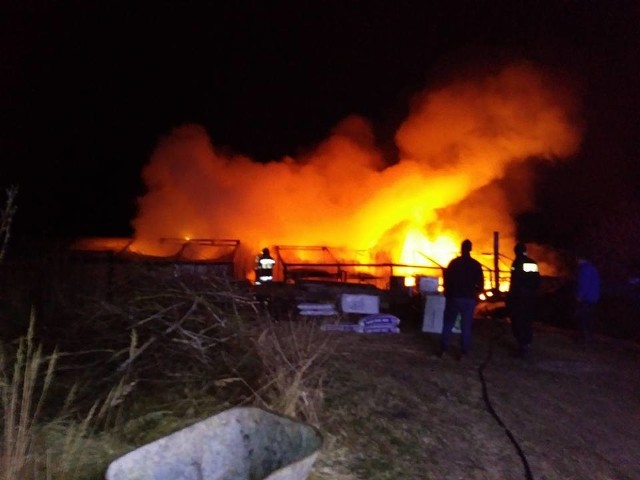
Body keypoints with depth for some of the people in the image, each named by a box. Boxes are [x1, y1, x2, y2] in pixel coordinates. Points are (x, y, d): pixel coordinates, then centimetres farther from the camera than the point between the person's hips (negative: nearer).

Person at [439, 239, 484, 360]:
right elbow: (480, 284, -2)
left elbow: (446, 279, -1)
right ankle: (463, 351, 4)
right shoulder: (476, 264, -3)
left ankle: (443, 349, 10)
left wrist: (448, 293, 13)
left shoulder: (453, 262, -3)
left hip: (454, 297, 0)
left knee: (448, 324, 10)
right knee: (466, 326, 6)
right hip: (469, 298, 0)